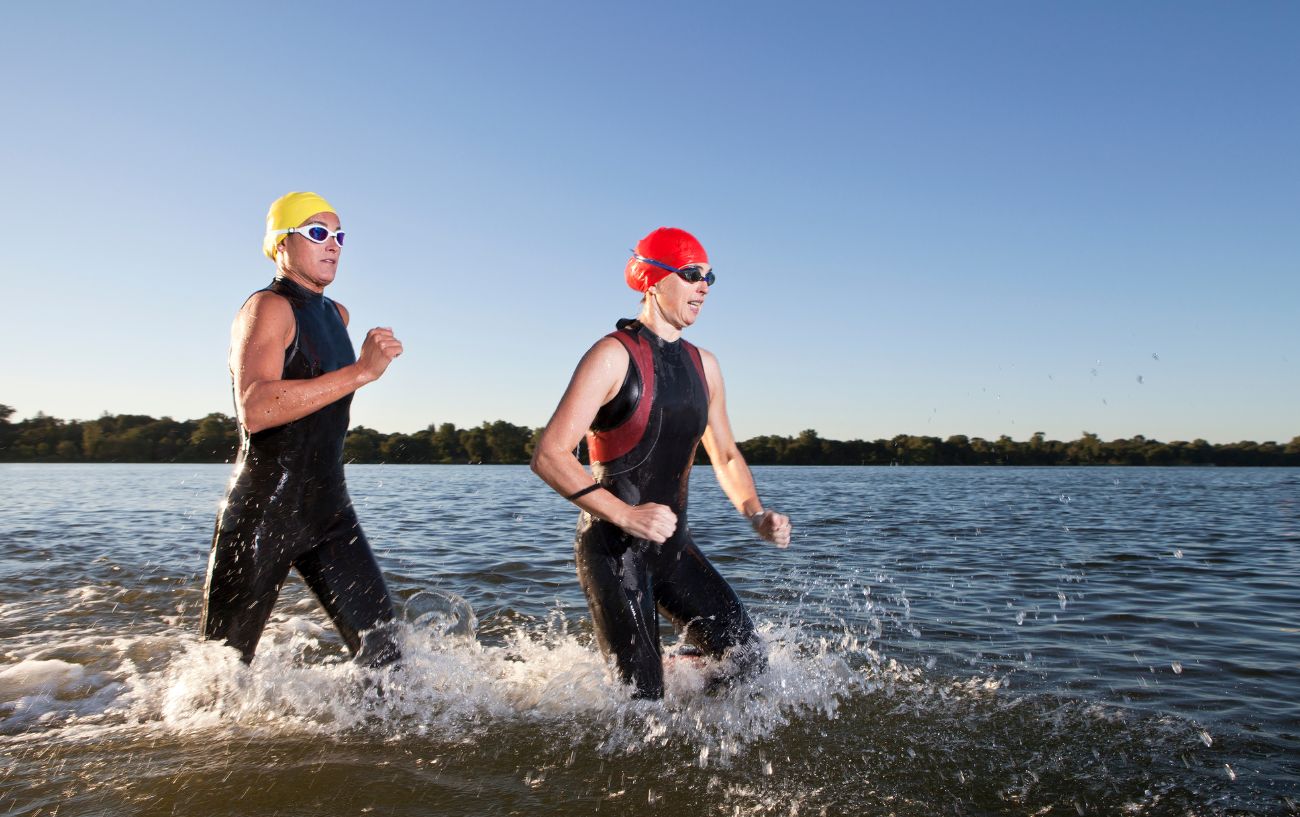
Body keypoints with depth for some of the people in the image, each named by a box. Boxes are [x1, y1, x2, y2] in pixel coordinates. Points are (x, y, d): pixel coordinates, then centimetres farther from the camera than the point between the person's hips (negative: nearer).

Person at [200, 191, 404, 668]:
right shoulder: (268, 308, -12)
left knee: (378, 642, -2)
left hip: (329, 510, 7)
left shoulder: (336, 315, 14)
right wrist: (361, 371, -31)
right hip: (264, 514, -7)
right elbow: (255, 409, -30)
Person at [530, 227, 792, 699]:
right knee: (641, 696, -5)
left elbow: (725, 456, 18)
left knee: (747, 659, 2)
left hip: (672, 546, 7)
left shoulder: (703, 365, 9)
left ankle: (651, 667, 23)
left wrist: (756, 515, 0)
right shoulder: (614, 356, -14)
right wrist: (626, 516, -27)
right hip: (613, 551, -7)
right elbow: (548, 456, -19)